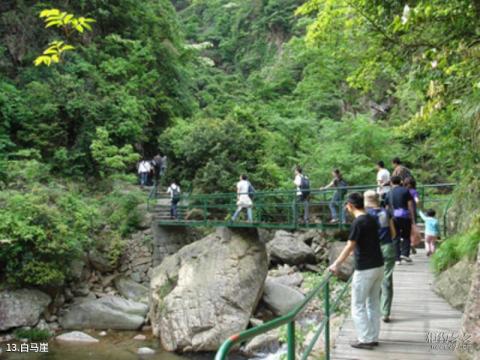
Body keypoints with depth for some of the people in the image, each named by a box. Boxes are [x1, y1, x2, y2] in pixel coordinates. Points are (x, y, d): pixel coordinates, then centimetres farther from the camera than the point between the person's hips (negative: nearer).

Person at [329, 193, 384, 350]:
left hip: (365, 270, -8)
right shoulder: (372, 219, 8)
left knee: (358, 306, 3)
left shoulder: (358, 222, -17)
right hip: (378, 266, 8)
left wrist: (336, 264, -12)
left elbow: (350, 247, -17)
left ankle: (365, 339, 6)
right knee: (373, 304, 15)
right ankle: (373, 338, 21)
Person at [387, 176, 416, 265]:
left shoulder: (389, 193, 9)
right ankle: (405, 253, -3)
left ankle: (397, 258, 5)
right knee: (406, 236, 14)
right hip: (405, 216, -2)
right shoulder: (405, 191, 2)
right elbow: (410, 205, -1)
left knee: (395, 238, 7)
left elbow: (387, 207, 9)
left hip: (393, 217, 2)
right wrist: (412, 218, 2)